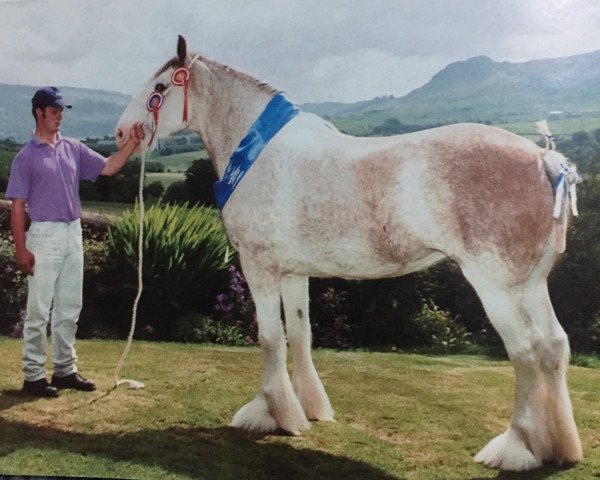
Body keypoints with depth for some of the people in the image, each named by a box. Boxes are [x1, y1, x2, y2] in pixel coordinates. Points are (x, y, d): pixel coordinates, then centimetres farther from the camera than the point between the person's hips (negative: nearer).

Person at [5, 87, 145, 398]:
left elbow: (108, 168, 7)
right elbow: (17, 207, -8)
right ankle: (34, 376, 8)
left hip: (73, 234, 6)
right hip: (45, 235, -6)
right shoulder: (27, 156, -5)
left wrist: (132, 144, -6)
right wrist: (21, 249, -13)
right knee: (39, 310, -1)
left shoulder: (73, 149, 10)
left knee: (70, 308, 12)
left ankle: (65, 370, 23)